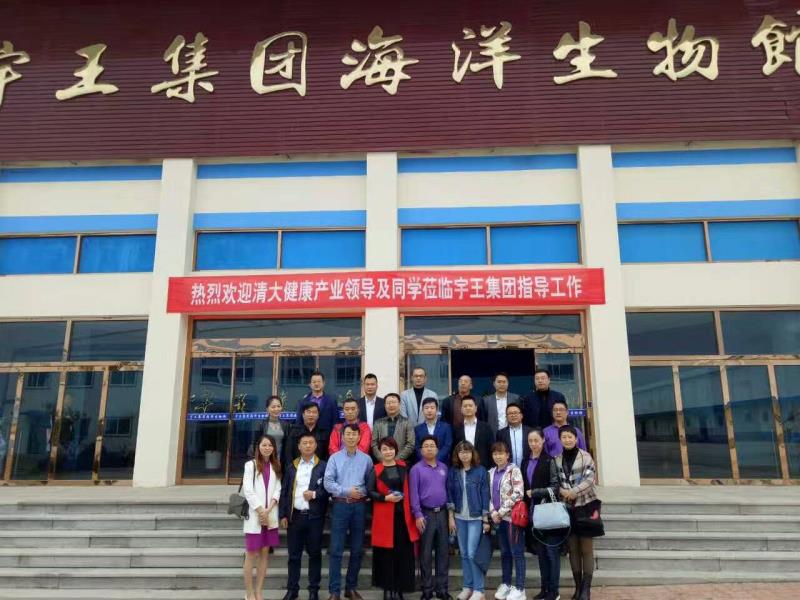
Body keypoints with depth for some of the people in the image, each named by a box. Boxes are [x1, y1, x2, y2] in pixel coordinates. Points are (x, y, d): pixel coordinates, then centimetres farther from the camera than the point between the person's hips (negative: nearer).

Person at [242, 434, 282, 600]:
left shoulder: (276, 467, 11)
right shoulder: (250, 465, 0)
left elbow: (278, 490, 4)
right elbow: (248, 490, -7)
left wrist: (268, 510, -10)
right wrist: (260, 510, -12)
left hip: (270, 516, 4)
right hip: (255, 515, -4)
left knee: (264, 553, 6)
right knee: (251, 554, -1)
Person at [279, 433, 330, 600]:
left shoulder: (323, 466, 0)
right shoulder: (291, 467, 8)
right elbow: (284, 492, 7)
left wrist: (315, 494, -17)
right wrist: (283, 515, 2)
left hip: (314, 517, -2)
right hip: (295, 516, 2)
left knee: (314, 554, 7)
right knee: (294, 555, 8)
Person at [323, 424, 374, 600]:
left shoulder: (366, 459, 6)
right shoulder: (334, 458, 2)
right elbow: (328, 482, -5)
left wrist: (361, 491, -12)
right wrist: (346, 491, -13)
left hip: (359, 506, 2)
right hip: (340, 505, -1)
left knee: (357, 549, 8)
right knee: (336, 549, -2)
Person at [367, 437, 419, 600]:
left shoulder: (403, 468, 8)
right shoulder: (375, 470, -1)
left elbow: (409, 489, 11)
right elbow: (369, 492, -4)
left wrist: (411, 511, 4)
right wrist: (385, 498, -17)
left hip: (402, 514, 3)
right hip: (384, 516, -2)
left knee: (403, 552, 4)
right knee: (386, 552, 2)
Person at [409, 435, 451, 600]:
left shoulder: (443, 467, 8)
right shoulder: (416, 469, -4)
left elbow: (448, 490, 11)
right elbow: (414, 493, -8)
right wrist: (418, 515, -13)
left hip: (442, 513, 4)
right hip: (426, 513, -4)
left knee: (443, 551, 8)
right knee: (426, 553, 4)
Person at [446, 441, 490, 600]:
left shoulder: (481, 471, -6)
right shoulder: (453, 472, 2)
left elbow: (485, 495, -5)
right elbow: (449, 495, 5)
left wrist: (486, 519, -6)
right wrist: (450, 517, 1)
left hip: (476, 517, -3)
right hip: (459, 517, 3)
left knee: (472, 553, -6)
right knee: (463, 553, 10)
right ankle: (467, 587, 22)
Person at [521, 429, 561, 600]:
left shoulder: (549, 461, -7)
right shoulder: (525, 462, 11)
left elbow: (555, 487, -11)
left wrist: (534, 493, -10)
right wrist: (524, 507, 5)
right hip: (532, 511, 5)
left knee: (551, 550, 1)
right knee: (540, 550, 11)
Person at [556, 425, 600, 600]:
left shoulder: (585, 456, -7)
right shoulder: (557, 459, 6)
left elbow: (590, 478, -15)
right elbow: (555, 482, 6)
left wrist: (574, 492, -25)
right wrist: (562, 491, -14)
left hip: (585, 506, -4)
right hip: (567, 508, 4)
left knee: (586, 548, 2)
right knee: (573, 548, 9)